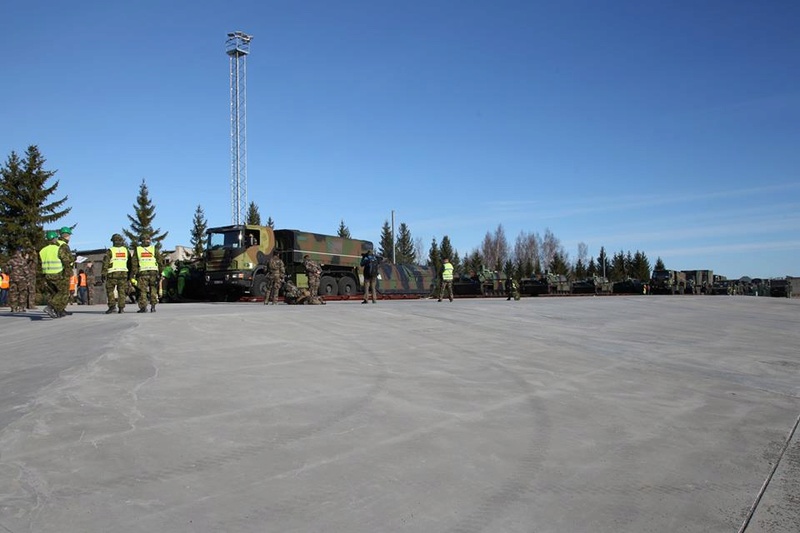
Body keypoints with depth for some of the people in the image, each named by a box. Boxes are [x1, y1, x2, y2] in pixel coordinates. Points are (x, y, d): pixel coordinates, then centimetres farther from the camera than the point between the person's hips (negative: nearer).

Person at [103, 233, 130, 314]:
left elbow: (105, 263, -7)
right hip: (123, 273, 3)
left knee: (110, 290, 6)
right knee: (121, 291, 6)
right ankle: (121, 307, 0)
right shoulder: (125, 250, 8)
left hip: (113, 273, -3)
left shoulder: (110, 250, -3)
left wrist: (104, 274, -5)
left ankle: (112, 306, -6)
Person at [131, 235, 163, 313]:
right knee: (153, 290, 8)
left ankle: (143, 307, -5)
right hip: (153, 272, 1)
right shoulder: (154, 249, 7)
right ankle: (153, 306, 2)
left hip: (142, 273, -1)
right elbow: (160, 262, 4)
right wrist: (160, 273, 8)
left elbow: (134, 263, 3)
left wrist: (133, 274, 4)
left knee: (142, 291, 2)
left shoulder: (137, 250, 7)